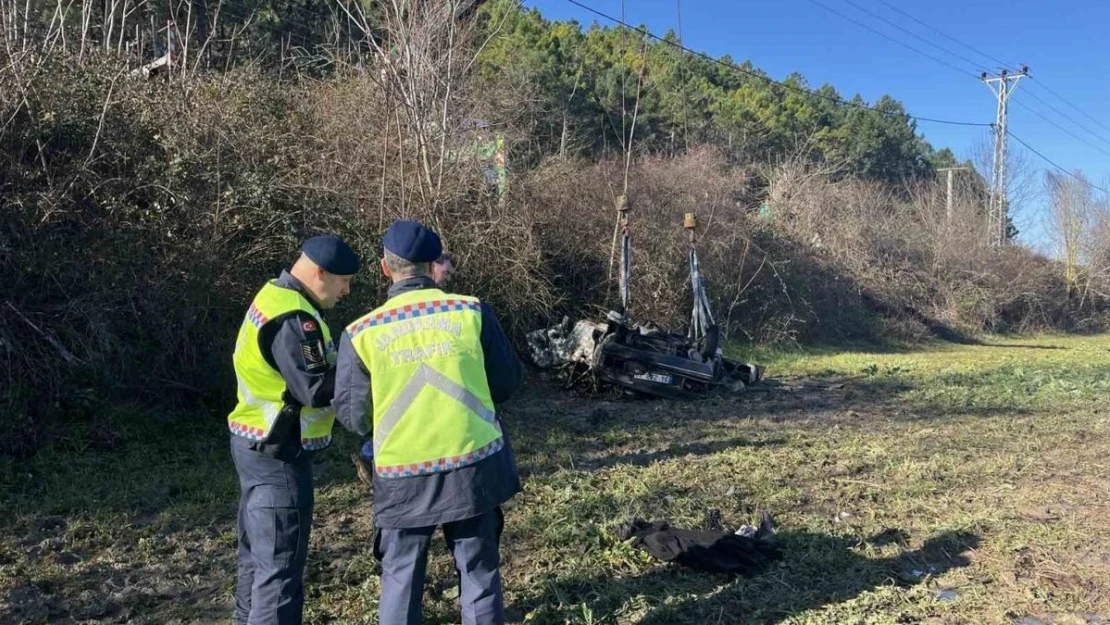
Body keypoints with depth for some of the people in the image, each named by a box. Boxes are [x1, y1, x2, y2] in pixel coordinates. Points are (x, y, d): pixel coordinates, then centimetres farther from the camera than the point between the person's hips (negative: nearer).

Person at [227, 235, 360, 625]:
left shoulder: (274, 298, 11)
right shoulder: (293, 318, -22)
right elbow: (315, 390, -26)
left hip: (259, 446, 11)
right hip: (278, 453, -11)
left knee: (258, 551, 21)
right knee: (280, 561, -3)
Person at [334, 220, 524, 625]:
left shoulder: (362, 333, -7)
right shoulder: (471, 312, -6)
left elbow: (353, 416, -1)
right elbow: (508, 382, 3)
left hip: (403, 477, 0)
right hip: (473, 466, 1)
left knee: (401, 579, 17)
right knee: (479, 572, 16)